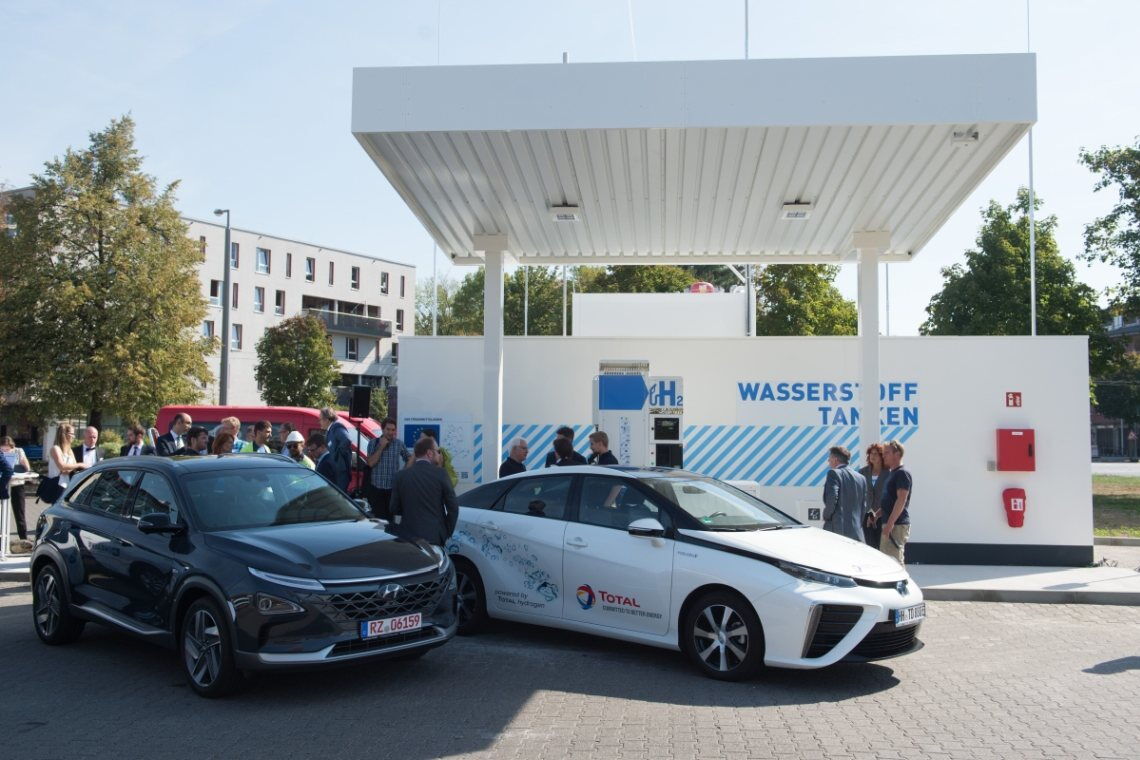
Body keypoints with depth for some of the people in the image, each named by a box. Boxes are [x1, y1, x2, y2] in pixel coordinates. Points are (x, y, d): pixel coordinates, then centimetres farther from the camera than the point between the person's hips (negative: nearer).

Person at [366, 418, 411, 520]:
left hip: (393, 487, 1)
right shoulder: (373, 443, 2)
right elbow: (371, 463, -8)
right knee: (378, 516, 0)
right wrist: (381, 447, -12)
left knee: (391, 516, -2)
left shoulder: (399, 444, 5)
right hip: (377, 487, -1)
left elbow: (409, 458, 17)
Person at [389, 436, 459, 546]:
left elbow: (395, 509, 5)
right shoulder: (440, 474, -6)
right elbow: (453, 507, -5)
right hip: (435, 536, -2)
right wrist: (447, 533, 8)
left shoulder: (401, 475, 1)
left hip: (408, 536, 2)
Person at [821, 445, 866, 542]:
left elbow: (831, 499, -16)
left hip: (836, 530, -6)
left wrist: (826, 516, -1)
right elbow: (864, 506, 15)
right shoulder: (861, 478, 14)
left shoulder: (834, 473, -6)